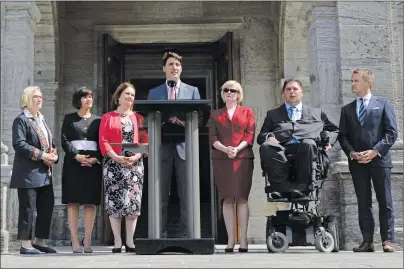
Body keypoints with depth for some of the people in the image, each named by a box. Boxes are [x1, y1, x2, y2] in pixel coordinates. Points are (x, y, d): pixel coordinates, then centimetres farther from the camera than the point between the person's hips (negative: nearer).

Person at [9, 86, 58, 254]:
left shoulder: (42, 120, 20)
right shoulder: (21, 120, -5)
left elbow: (51, 143, 23)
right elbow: (19, 144, -16)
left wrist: (54, 155, 1)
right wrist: (41, 155, -19)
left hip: (45, 173, 8)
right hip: (28, 173, -8)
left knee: (47, 206, 8)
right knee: (28, 208, -5)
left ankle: (39, 242, 18)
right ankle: (26, 244, 2)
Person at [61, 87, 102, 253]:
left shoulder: (97, 120, 14)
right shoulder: (69, 119, 9)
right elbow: (65, 141, -1)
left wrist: (95, 158, -11)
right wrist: (76, 156, -15)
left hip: (93, 164, 2)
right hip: (73, 163, -2)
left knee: (90, 203, -2)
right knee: (73, 202, -5)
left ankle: (87, 241, 3)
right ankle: (75, 242, -3)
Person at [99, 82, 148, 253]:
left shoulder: (138, 118, 13)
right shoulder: (107, 117, 7)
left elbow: (145, 141, 7)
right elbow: (103, 141, -2)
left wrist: (137, 156, -11)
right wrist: (116, 157, -15)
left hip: (135, 164, 2)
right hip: (113, 164, -2)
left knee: (133, 202, -1)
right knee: (114, 202, -4)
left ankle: (130, 241, 5)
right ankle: (117, 242, 2)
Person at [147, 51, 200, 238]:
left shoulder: (192, 91, 16)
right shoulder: (154, 93, 17)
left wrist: (183, 122, -11)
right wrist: (163, 122, -11)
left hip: (184, 146, 0)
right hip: (162, 146, 0)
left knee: (186, 193, -2)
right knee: (161, 193, -1)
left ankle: (186, 234, 1)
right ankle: (161, 234, 2)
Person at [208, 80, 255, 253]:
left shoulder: (247, 112, 15)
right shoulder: (215, 115, 17)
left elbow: (250, 135, 3)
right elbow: (212, 138, 7)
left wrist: (237, 148, -14)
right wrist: (225, 149, -12)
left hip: (243, 158, -1)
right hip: (221, 159, 1)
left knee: (242, 197, -5)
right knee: (227, 199, -2)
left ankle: (243, 240, -4)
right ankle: (230, 240, 0)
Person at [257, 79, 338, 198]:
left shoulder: (317, 113, 31)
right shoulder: (273, 114, 31)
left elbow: (335, 130, 28)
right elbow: (261, 136, 22)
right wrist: (269, 137, -2)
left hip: (305, 147, 0)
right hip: (281, 148, 1)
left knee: (308, 144, -37)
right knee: (266, 146, -34)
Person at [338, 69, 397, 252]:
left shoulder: (383, 104, 6)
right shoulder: (347, 109, 16)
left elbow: (391, 132, -2)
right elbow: (343, 136, 10)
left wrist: (375, 151, -13)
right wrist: (352, 153, -7)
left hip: (379, 160, -3)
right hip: (357, 162, 3)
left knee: (385, 202, 0)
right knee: (363, 203, 3)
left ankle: (388, 240, 4)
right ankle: (367, 241, 6)